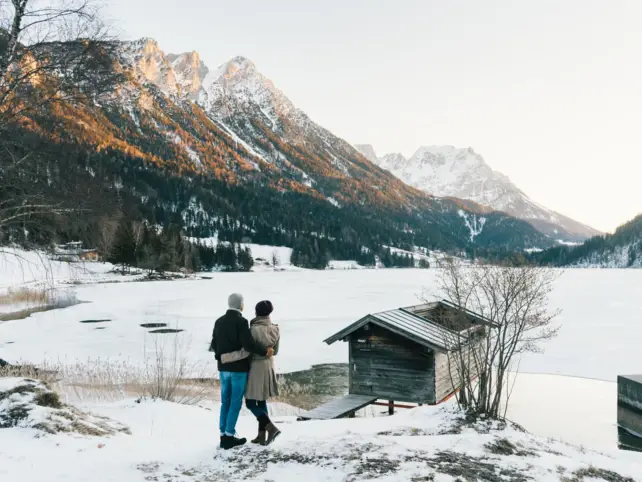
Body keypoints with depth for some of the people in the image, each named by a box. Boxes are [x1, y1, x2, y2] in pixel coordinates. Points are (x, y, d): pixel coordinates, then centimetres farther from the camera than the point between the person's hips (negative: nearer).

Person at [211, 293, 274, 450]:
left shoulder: (219, 321, 6)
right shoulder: (241, 321, -15)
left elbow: (214, 345, 11)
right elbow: (249, 344, -23)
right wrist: (265, 351, -9)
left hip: (223, 368, 7)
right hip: (238, 368, -6)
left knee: (225, 402, 13)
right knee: (236, 402, 2)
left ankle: (223, 435, 16)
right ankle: (229, 436, 5)